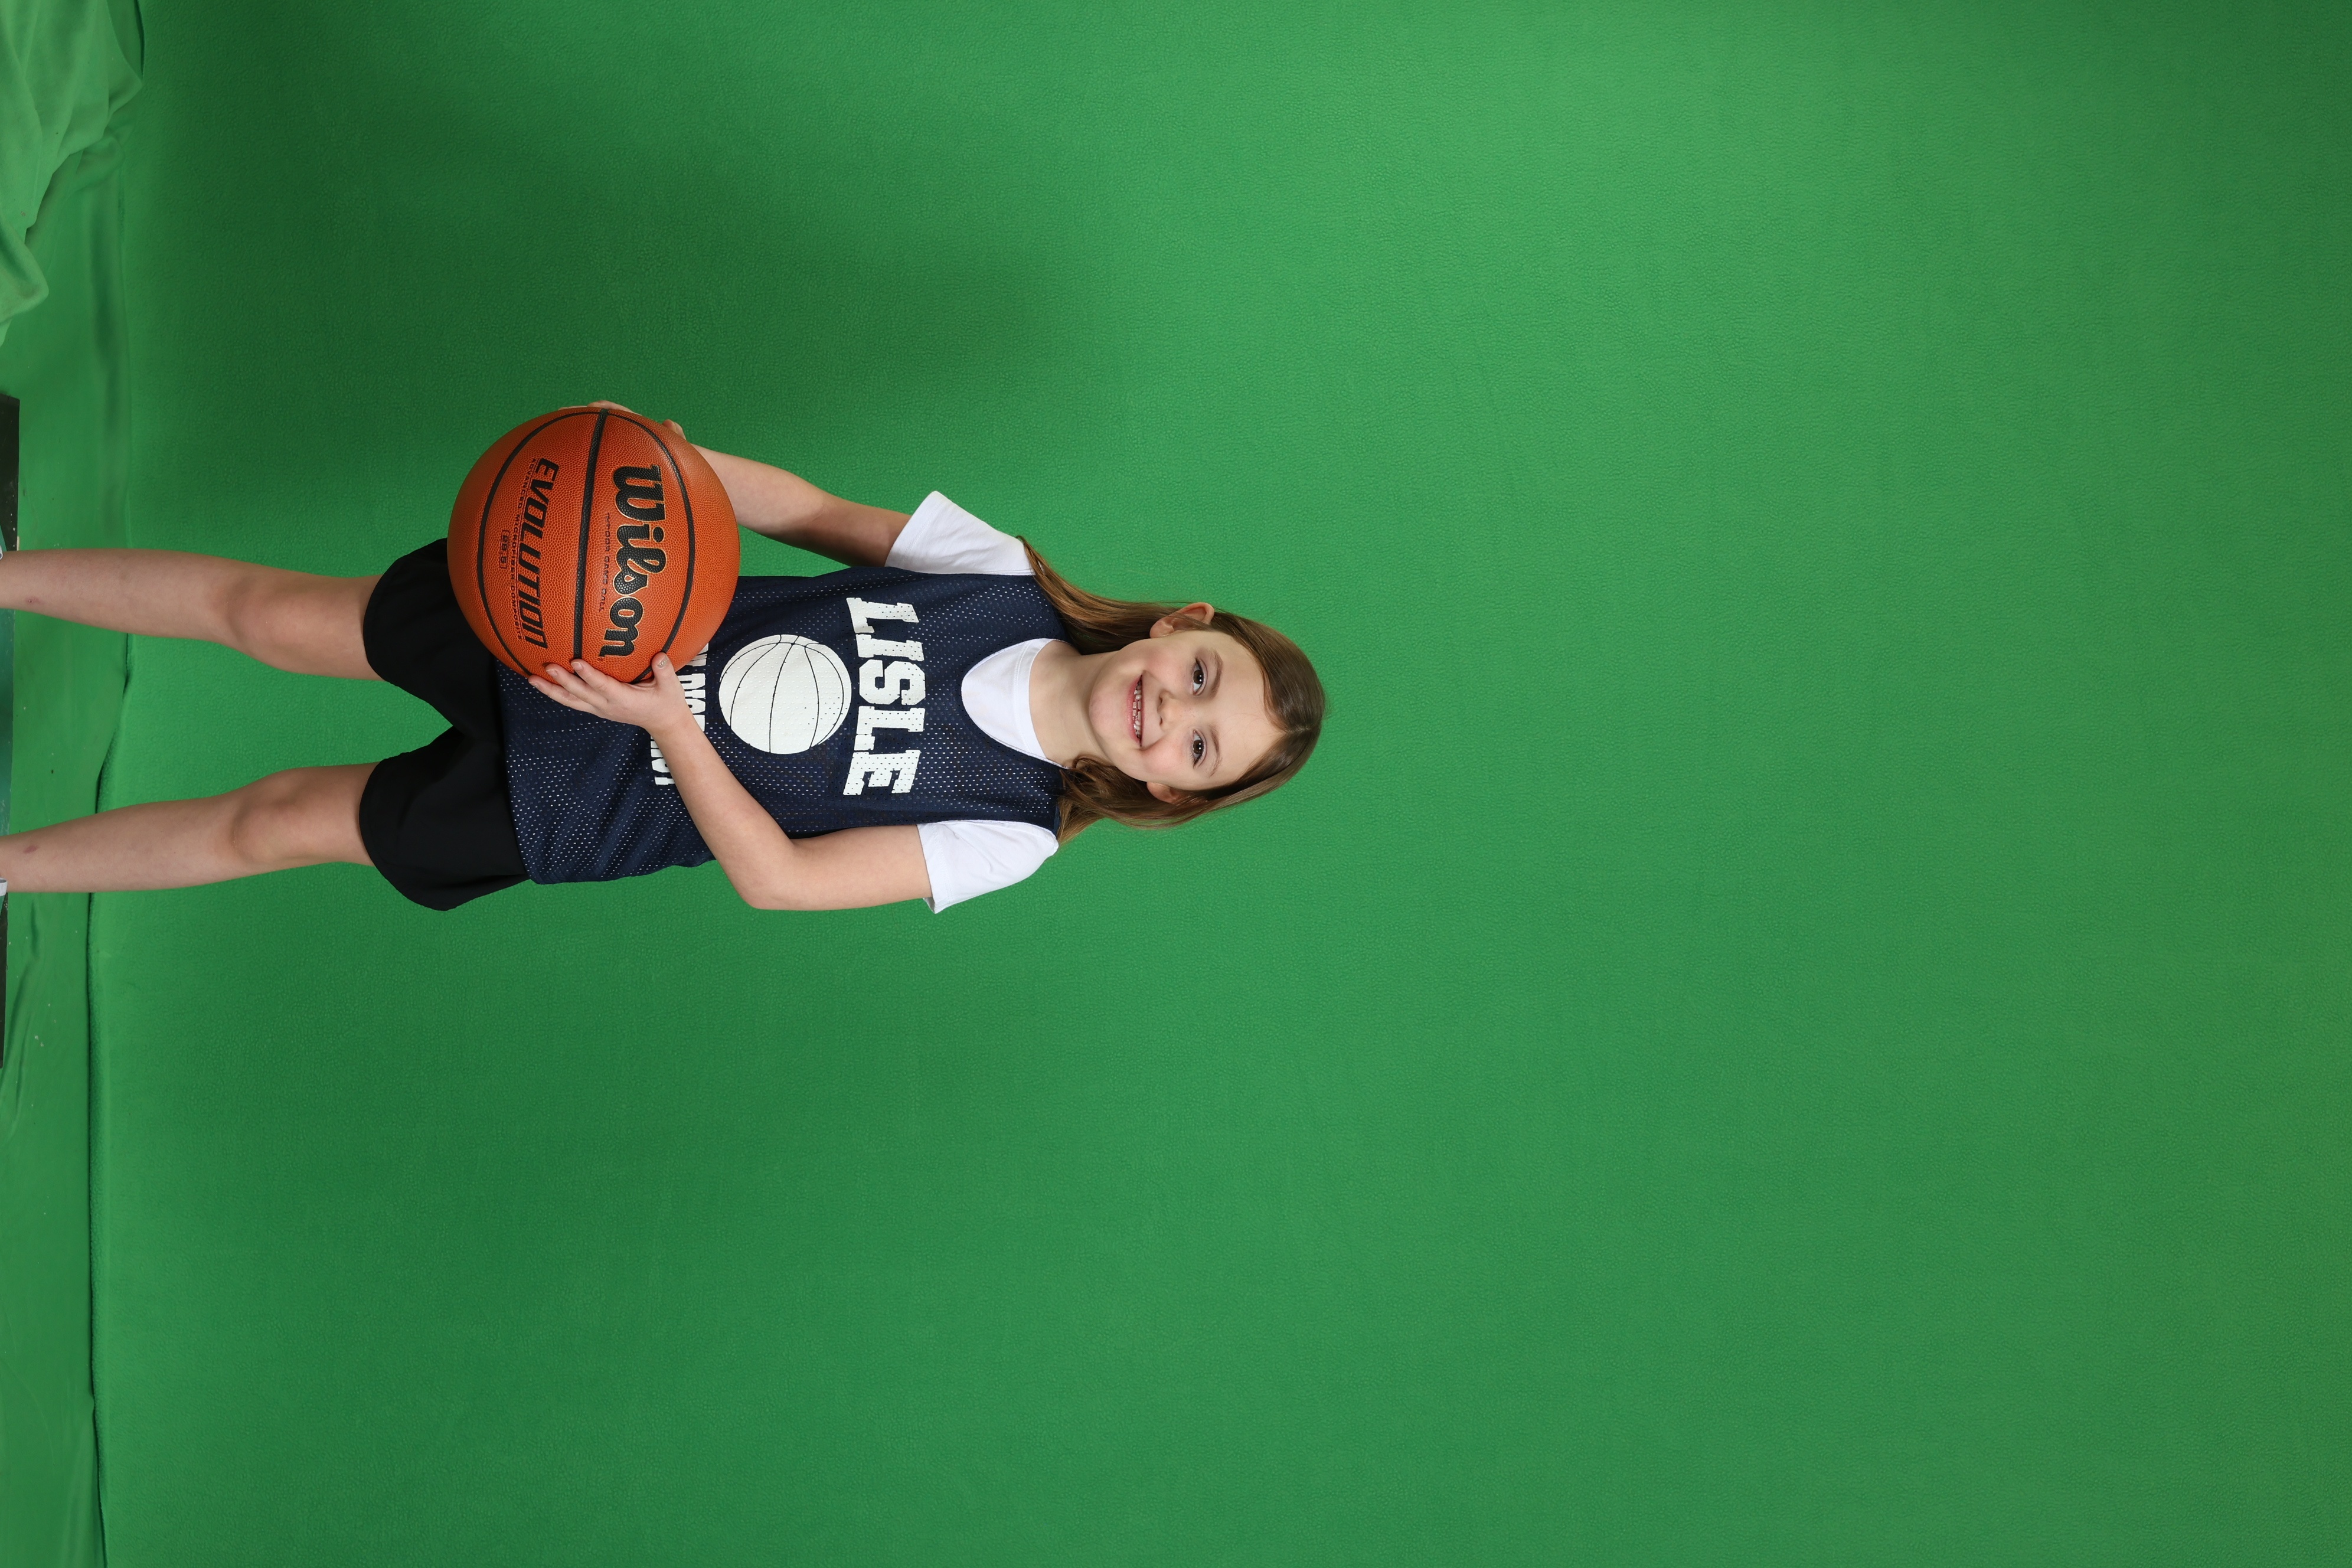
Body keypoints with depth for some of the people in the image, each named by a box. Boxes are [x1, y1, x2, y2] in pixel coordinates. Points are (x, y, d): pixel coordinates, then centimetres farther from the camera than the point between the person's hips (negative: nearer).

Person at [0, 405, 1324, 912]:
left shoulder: (1009, 835, -18)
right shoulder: (997, 572, -12)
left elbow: (775, 877, -21)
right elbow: (819, 512, -3)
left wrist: (667, 722, -36)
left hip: (558, 810, -2)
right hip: (575, 619, 2)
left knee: (277, 821, 2)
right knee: (266, 610, 4)